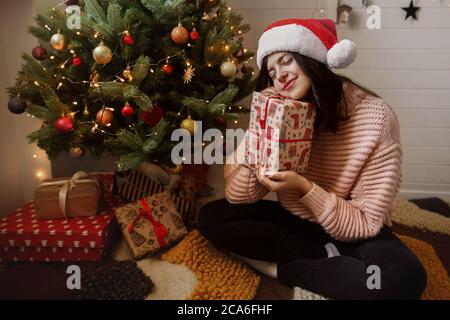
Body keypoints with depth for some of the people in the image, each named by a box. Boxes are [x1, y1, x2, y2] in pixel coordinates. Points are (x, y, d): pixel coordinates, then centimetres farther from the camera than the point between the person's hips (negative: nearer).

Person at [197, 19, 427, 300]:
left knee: (404, 277, -33)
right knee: (212, 217, -14)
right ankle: (324, 256, -13)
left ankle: (276, 267, -16)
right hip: (292, 222, 3)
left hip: (352, 234, -2)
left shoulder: (374, 118, -20)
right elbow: (238, 197, -15)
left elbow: (366, 224, -19)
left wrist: (305, 188, -33)